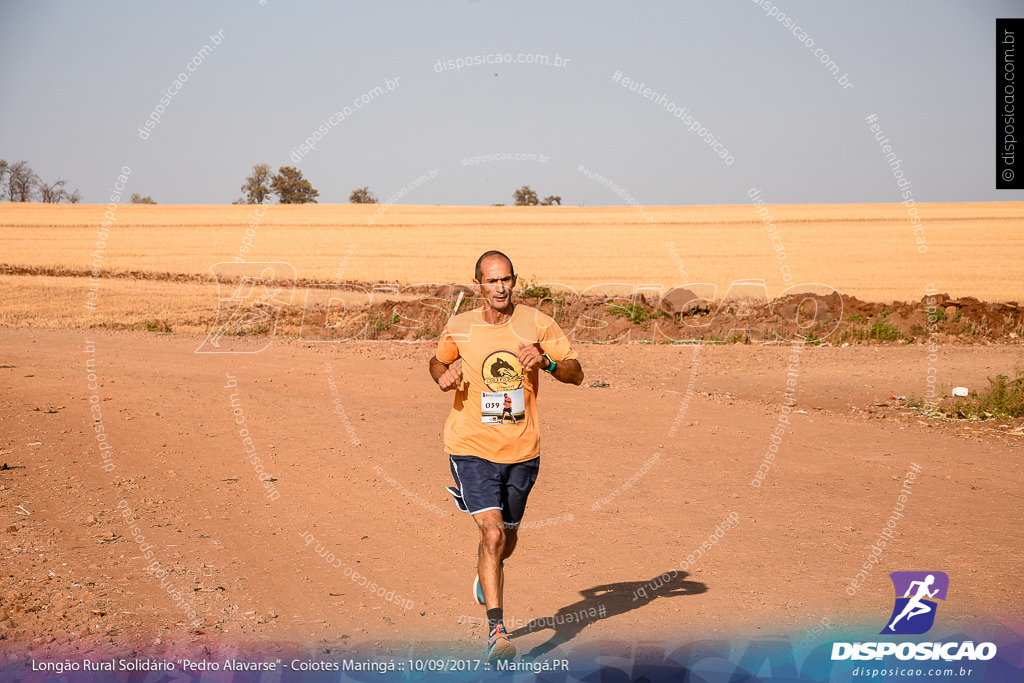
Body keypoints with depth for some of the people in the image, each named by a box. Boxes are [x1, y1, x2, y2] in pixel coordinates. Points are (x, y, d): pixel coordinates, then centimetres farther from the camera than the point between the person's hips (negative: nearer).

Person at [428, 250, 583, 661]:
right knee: (492, 534, -18)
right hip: (472, 448, -2)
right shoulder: (459, 328, -1)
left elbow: (576, 374, -5)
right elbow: (438, 361, 19)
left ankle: (485, 578, 53)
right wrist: (443, 376, -5)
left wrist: (545, 361, -24)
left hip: (521, 451, 2)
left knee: (506, 542, 18)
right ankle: (496, 630, -11)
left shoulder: (536, 323, -4)